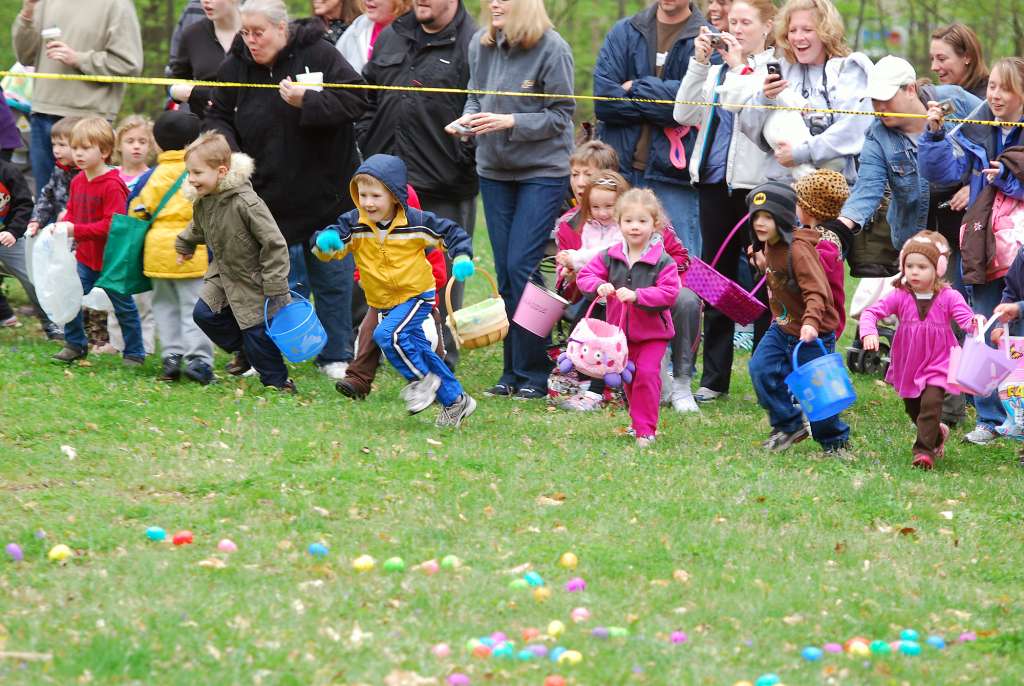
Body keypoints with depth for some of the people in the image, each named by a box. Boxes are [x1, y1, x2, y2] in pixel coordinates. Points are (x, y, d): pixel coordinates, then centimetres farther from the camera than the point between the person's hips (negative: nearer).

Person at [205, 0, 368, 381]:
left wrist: (307, 102, -28)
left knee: (331, 275, 5)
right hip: (264, 192, 2)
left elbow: (355, 100, -15)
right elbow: (217, 116, 9)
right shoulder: (236, 65, -1)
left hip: (322, 189, -2)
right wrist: (225, 147, -12)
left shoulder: (319, 55, -11)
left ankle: (335, 357, 16)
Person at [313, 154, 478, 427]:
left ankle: (422, 379, -6)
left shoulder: (416, 222, -16)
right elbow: (332, 246, -16)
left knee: (388, 335, -28)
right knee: (419, 352, 13)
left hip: (416, 295, -5)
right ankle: (455, 400, 28)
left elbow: (451, 232, -3)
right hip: (383, 302, 5)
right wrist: (325, 241, -39)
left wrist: (462, 258, -18)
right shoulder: (354, 224, -10)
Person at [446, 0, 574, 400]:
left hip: (543, 170, -5)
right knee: (504, 273, 7)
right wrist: (466, 121, -8)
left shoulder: (552, 49, -13)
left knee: (522, 267, -11)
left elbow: (560, 116, -11)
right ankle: (512, 373, 14)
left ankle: (533, 375, -3)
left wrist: (510, 121, -22)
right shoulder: (481, 45, 1)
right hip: (495, 169, 5)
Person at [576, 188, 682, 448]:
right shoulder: (609, 257, -1)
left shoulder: (662, 261, -13)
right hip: (620, 331, 4)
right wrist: (599, 285, -21)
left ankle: (645, 429, -9)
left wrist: (637, 295, -28)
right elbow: (585, 275, 1)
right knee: (628, 378, 13)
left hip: (653, 332, -4)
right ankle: (638, 420, 30)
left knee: (647, 373, -15)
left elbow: (669, 293, -20)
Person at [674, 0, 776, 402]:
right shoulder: (716, 71, 15)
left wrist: (739, 65, -12)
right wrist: (700, 62, -2)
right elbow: (684, 115, 5)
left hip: (755, 185, -6)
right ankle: (714, 377, 14)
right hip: (715, 183, 6)